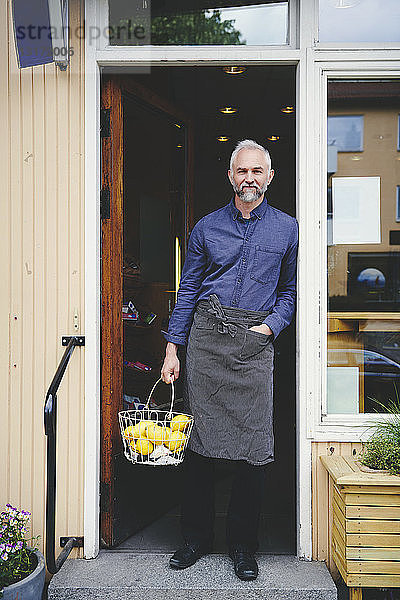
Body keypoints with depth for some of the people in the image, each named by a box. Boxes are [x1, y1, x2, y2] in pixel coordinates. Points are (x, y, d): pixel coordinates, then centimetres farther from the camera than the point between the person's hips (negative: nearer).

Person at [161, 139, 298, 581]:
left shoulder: (287, 228, 11)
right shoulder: (207, 227, 11)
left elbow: (290, 291, 14)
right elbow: (187, 290, 10)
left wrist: (269, 325, -5)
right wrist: (172, 349, 4)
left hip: (255, 343, -1)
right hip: (206, 334, 1)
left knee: (253, 447, -3)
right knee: (197, 440, 3)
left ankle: (243, 544, 14)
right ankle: (197, 536, 19)